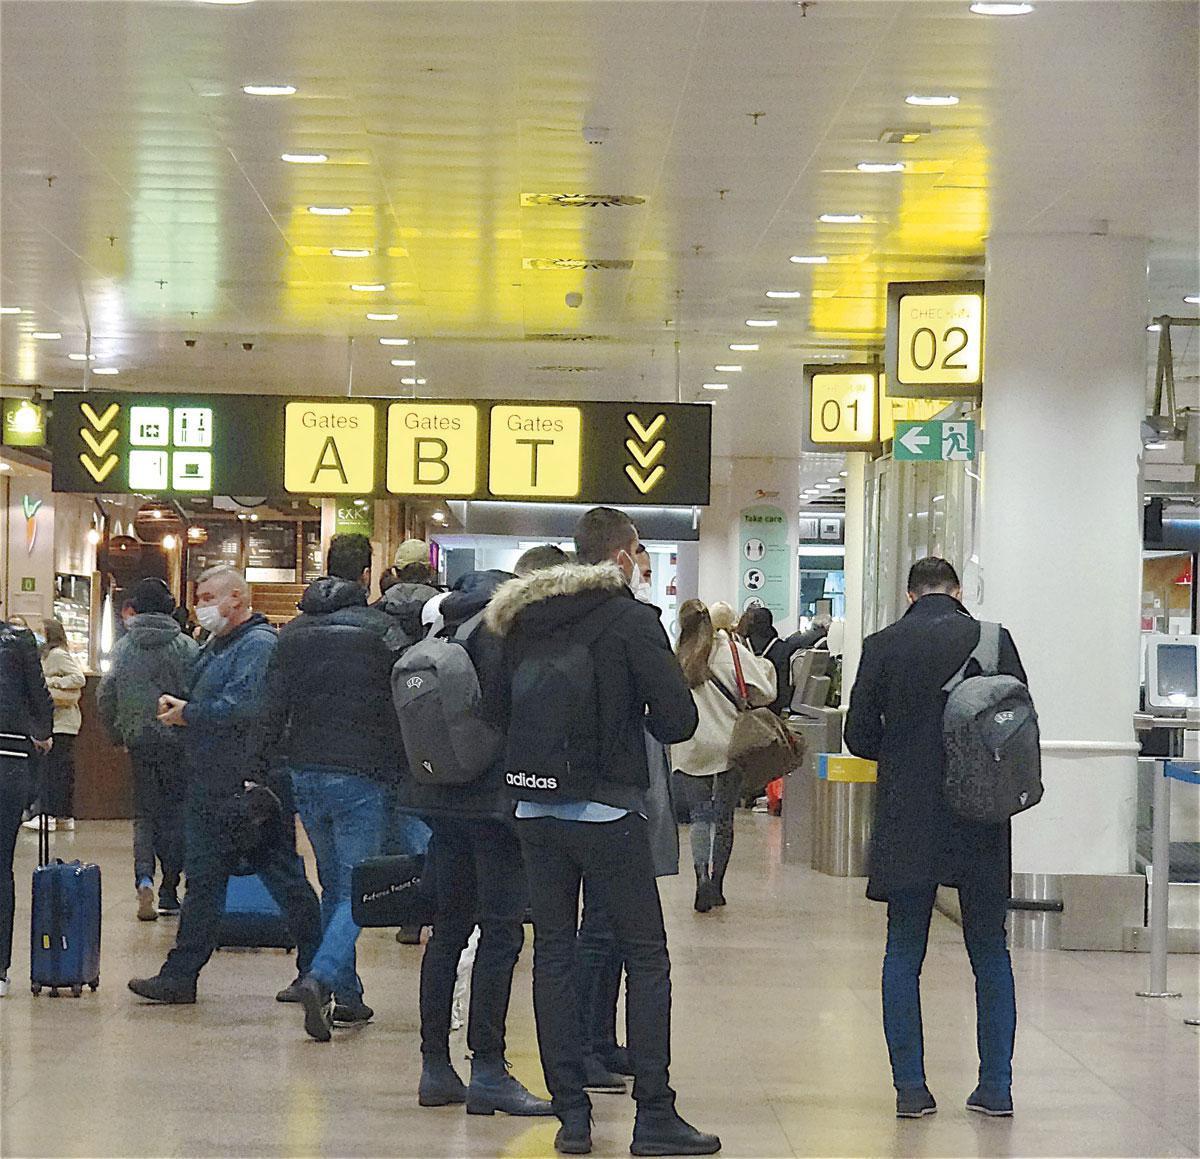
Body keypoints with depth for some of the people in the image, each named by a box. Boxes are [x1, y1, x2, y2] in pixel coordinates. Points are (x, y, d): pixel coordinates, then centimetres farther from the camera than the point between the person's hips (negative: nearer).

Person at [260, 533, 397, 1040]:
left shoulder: (294, 631, 7)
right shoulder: (380, 629, -7)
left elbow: (273, 707, 6)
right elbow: (399, 706, -5)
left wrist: (278, 759, 13)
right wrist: (396, 768, 6)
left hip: (305, 771, 5)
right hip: (360, 774, -5)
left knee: (333, 885, 18)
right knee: (356, 891, -3)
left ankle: (346, 993, 20)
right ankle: (321, 978, -23)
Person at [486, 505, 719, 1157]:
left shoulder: (523, 620, 8)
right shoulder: (631, 620, -8)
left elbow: (501, 709, 15)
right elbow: (678, 721, -10)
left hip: (534, 810, 5)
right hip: (607, 812, -5)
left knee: (553, 953, 9)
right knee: (645, 956, 3)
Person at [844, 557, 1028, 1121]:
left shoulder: (883, 646, -3)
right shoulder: (993, 640, -3)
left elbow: (859, 735, -1)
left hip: (906, 824, -1)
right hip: (981, 822, 1)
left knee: (903, 953, 8)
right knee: (991, 953, 12)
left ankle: (910, 1086, 5)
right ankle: (996, 1086, 11)